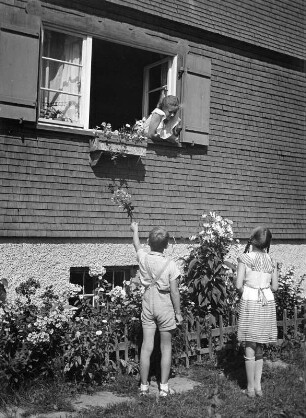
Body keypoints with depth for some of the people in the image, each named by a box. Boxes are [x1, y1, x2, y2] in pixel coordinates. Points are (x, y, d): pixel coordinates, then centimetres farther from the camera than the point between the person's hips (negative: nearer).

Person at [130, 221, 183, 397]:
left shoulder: (144, 258, -6)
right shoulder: (170, 264, -14)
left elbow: (137, 245, 17)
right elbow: (174, 292, -10)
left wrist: (135, 230, 36)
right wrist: (178, 312, 2)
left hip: (148, 305, 3)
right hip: (165, 307, -3)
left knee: (146, 347, 7)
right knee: (166, 348, 9)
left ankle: (144, 386, 15)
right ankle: (164, 387, 15)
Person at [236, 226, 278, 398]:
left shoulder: (245, 258, -8)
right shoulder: (271, 261, 2)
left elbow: (239, 285, -11)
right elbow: (275, 286, 6)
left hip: (250, 302, -3)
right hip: (267, 303, 4)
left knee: (250, 347, 5)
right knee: (259, 348, 14)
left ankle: (251, 388, 11)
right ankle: (258, 385, 18)